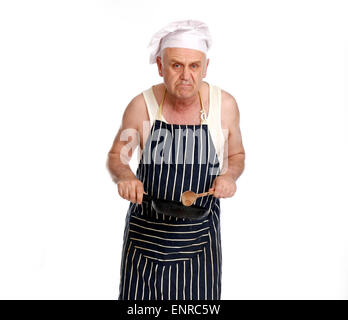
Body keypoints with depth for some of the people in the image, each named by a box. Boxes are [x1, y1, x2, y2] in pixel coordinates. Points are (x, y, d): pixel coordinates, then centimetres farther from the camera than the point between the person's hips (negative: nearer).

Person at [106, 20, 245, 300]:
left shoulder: (225, 105, -8)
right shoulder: (141, 106, -10)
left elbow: (236, 155, 9)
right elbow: (116, 157, 4)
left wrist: (230, 175, -13)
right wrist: (124, 175, -18)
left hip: (199, 234, 1)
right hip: (146, 231, 0)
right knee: (139, 297, 10)